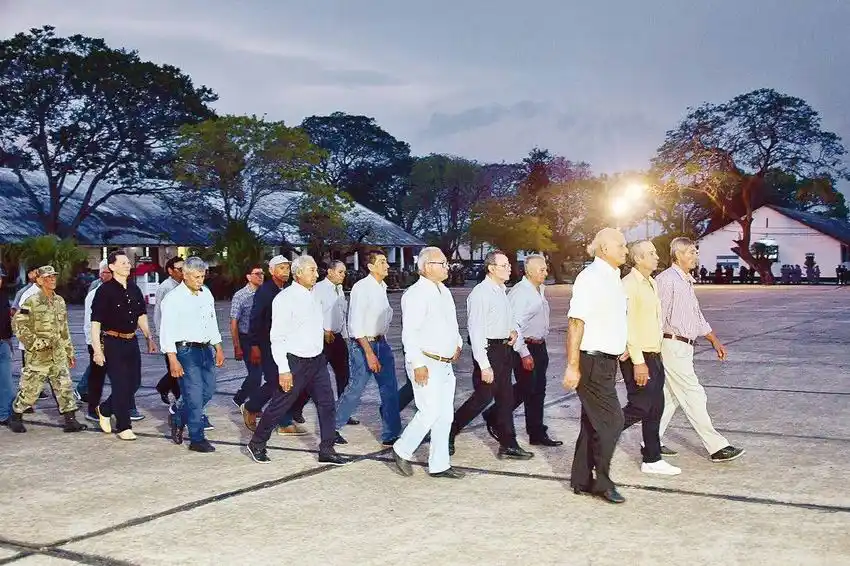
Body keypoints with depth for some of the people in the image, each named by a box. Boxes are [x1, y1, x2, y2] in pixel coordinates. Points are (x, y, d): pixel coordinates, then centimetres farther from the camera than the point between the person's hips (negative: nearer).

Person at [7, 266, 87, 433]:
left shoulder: (60, 301, 12)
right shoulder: (31, 302, -10)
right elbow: (19, 325, -12)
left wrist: (70, 352, 19)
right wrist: (35, 343, -16)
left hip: (58, 356, 6)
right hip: (38, 356, -6)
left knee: (65, 387, 2)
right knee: (30, 389, 3)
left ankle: (71, 420, 5)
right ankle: (15, 417, 23)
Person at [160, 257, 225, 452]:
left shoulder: (206, 294, 11)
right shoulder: (174, 298, -10)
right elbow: (167, 332, -12)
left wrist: (219, 348, 17)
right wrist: (173, 360, -17)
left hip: (205, 349, 7)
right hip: (185, 350, -7)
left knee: (208, 390, 10)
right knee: (194, 395, -6)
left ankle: (177, 418, 32)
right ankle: (197, 439, 4)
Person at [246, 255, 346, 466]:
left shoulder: (313, 297, 9)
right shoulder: (285, 298, -14)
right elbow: (277, 337, -16)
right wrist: (283, 370, -19)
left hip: (317, 360, 7)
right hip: (295, 361, -7)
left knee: (326, 403, 4)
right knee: (280, 405, 4)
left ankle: (326, 450, 12)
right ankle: (257, 444, 22)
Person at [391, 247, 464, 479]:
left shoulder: (444, 291, 14)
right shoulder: (416, 294, -14)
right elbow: (409, 332, -19)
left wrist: (458, 343, 13)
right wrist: (418, 364, -22)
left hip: (445, 363, 9)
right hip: (426, 364, -9)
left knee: (445, 415, 10)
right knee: (429, 412, -9)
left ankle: (439, 465, 18)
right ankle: (402, 451, 12)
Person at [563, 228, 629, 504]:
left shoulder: (613, 278, 14)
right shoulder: (590, 277, -15)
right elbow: (576, 322, -20)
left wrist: (621, 345, 22)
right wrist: (572, 366, -23)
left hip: (607, 362, 9)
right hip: (592, 361, -9)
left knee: (593, 422, 13)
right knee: (611, 420, -8)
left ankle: (582, 481, 22)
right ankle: (602, 482, 4)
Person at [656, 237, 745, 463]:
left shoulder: (686, 282, 18)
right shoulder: (667, 280, -13)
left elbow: (697, 317, 25)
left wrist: (715, 341, 23)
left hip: (684, 347, 10)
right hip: (672, 345, -10)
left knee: (669, 397, 12)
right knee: (694, 397, -5)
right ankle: (717, 447, 0)